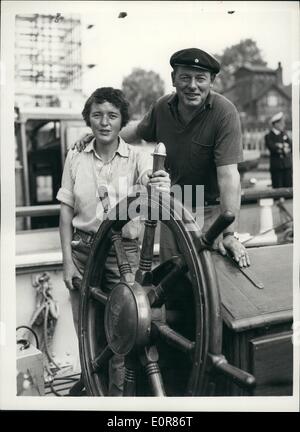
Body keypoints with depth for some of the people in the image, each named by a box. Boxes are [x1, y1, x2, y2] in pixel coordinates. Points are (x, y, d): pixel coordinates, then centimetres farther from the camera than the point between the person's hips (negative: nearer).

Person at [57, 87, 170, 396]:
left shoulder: (137, 158, -6)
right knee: (84, 322, 13)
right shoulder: (75, 158, 0)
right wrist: (67, 260, -2)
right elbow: (66, 211, 2)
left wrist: (158, 188, -45)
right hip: (83, 248, 2)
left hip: (123, 251, -2)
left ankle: (117, 387, 30)